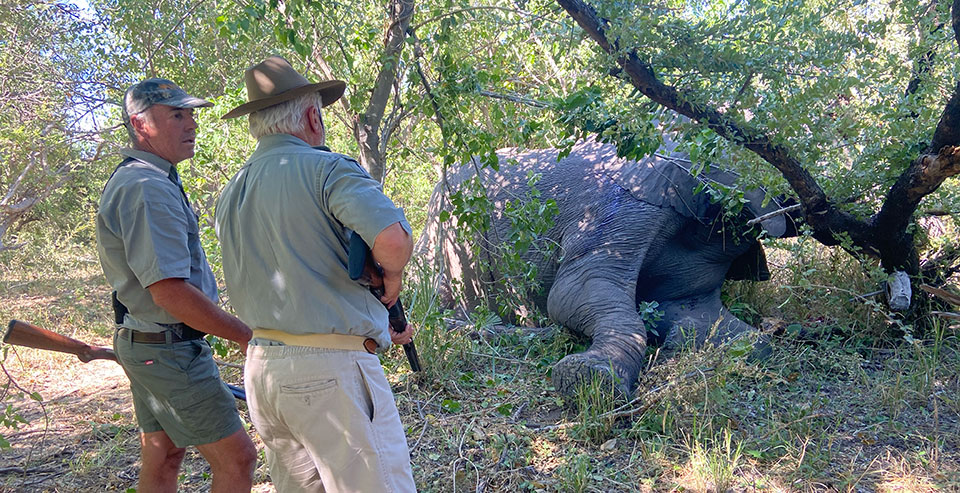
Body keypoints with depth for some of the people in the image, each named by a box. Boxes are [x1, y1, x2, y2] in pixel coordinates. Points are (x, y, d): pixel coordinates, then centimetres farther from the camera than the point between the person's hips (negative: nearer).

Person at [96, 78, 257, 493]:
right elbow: (170, 291, -27)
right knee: (236, 459, -5)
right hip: (169, 349, -11)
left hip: (143, 344, 11)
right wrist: (248, 336, -21)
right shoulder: (147, 188, -21)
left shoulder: (130, 180, 15)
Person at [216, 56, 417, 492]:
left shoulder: (230, 195, 13)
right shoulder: (326, 168, -10)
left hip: (261, 370, 8)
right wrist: (391, 278, -5)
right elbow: (393, 240, -28)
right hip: (331, 372, -8)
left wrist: (373, 330, 21)